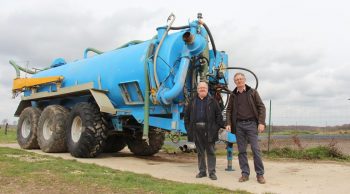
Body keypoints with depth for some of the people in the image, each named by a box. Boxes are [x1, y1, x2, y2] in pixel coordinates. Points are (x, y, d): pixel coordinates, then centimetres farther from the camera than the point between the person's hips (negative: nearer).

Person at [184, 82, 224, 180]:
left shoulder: (212, 101, 5)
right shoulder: (192, 102, 12)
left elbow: (218, 115, 2)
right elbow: (186, 115, 14)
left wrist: (218, 127, -7)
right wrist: (188, 128, 5)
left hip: (209, 130, -2)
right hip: (197, 130, 3)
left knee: (210, 152, 2)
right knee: (200, 152, 10)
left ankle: (212, 172, 8)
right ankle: (202, 171, 19)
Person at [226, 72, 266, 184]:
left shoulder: (252, 92, 3)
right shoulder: (233, 95, 11)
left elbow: (261, 107, 0)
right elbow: (229, 110, 13)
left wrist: (261, 122, -10)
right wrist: (228, 123, 0)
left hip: (251, 123, -3)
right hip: (238, 125, 3)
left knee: (255, 149, -6)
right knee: (241, 150, 5)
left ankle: (260, 174, 3)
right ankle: (245, 174, 13)